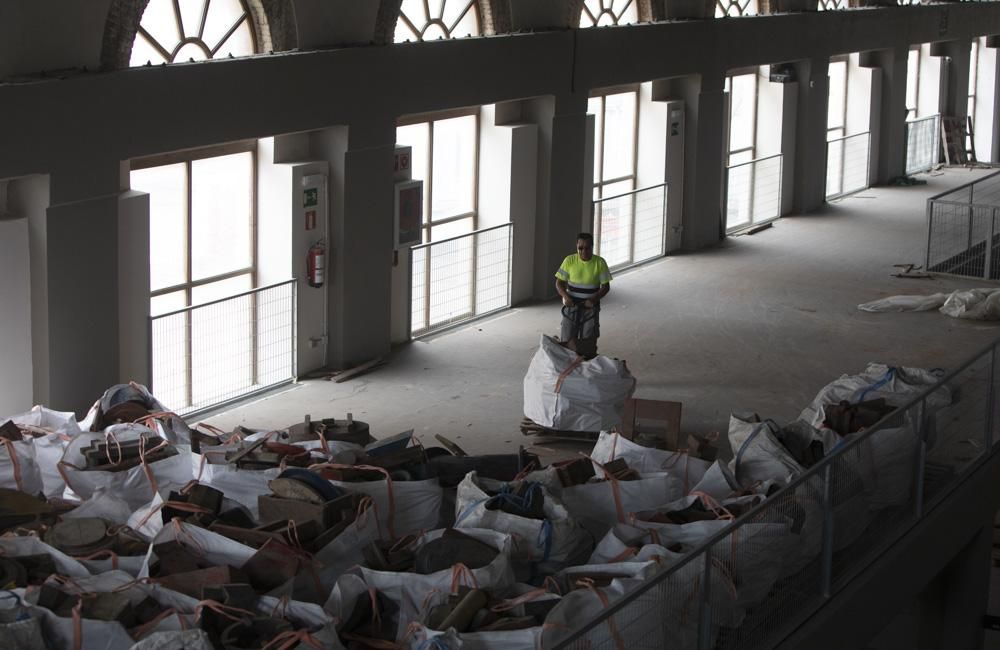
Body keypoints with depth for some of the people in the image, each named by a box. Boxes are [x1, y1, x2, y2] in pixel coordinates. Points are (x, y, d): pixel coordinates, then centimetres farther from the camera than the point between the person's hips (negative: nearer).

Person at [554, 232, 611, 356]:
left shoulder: (600, 263, -7)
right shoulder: (569, 261, -5)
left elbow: (606, 286, -3)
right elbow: (559, 283, -1)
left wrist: (593, 299, -20)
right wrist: (566, 296, -20)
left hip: (591, 307, 0)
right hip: (572, 305, 0)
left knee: (589, 340, -5)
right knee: (568, 340, -7)